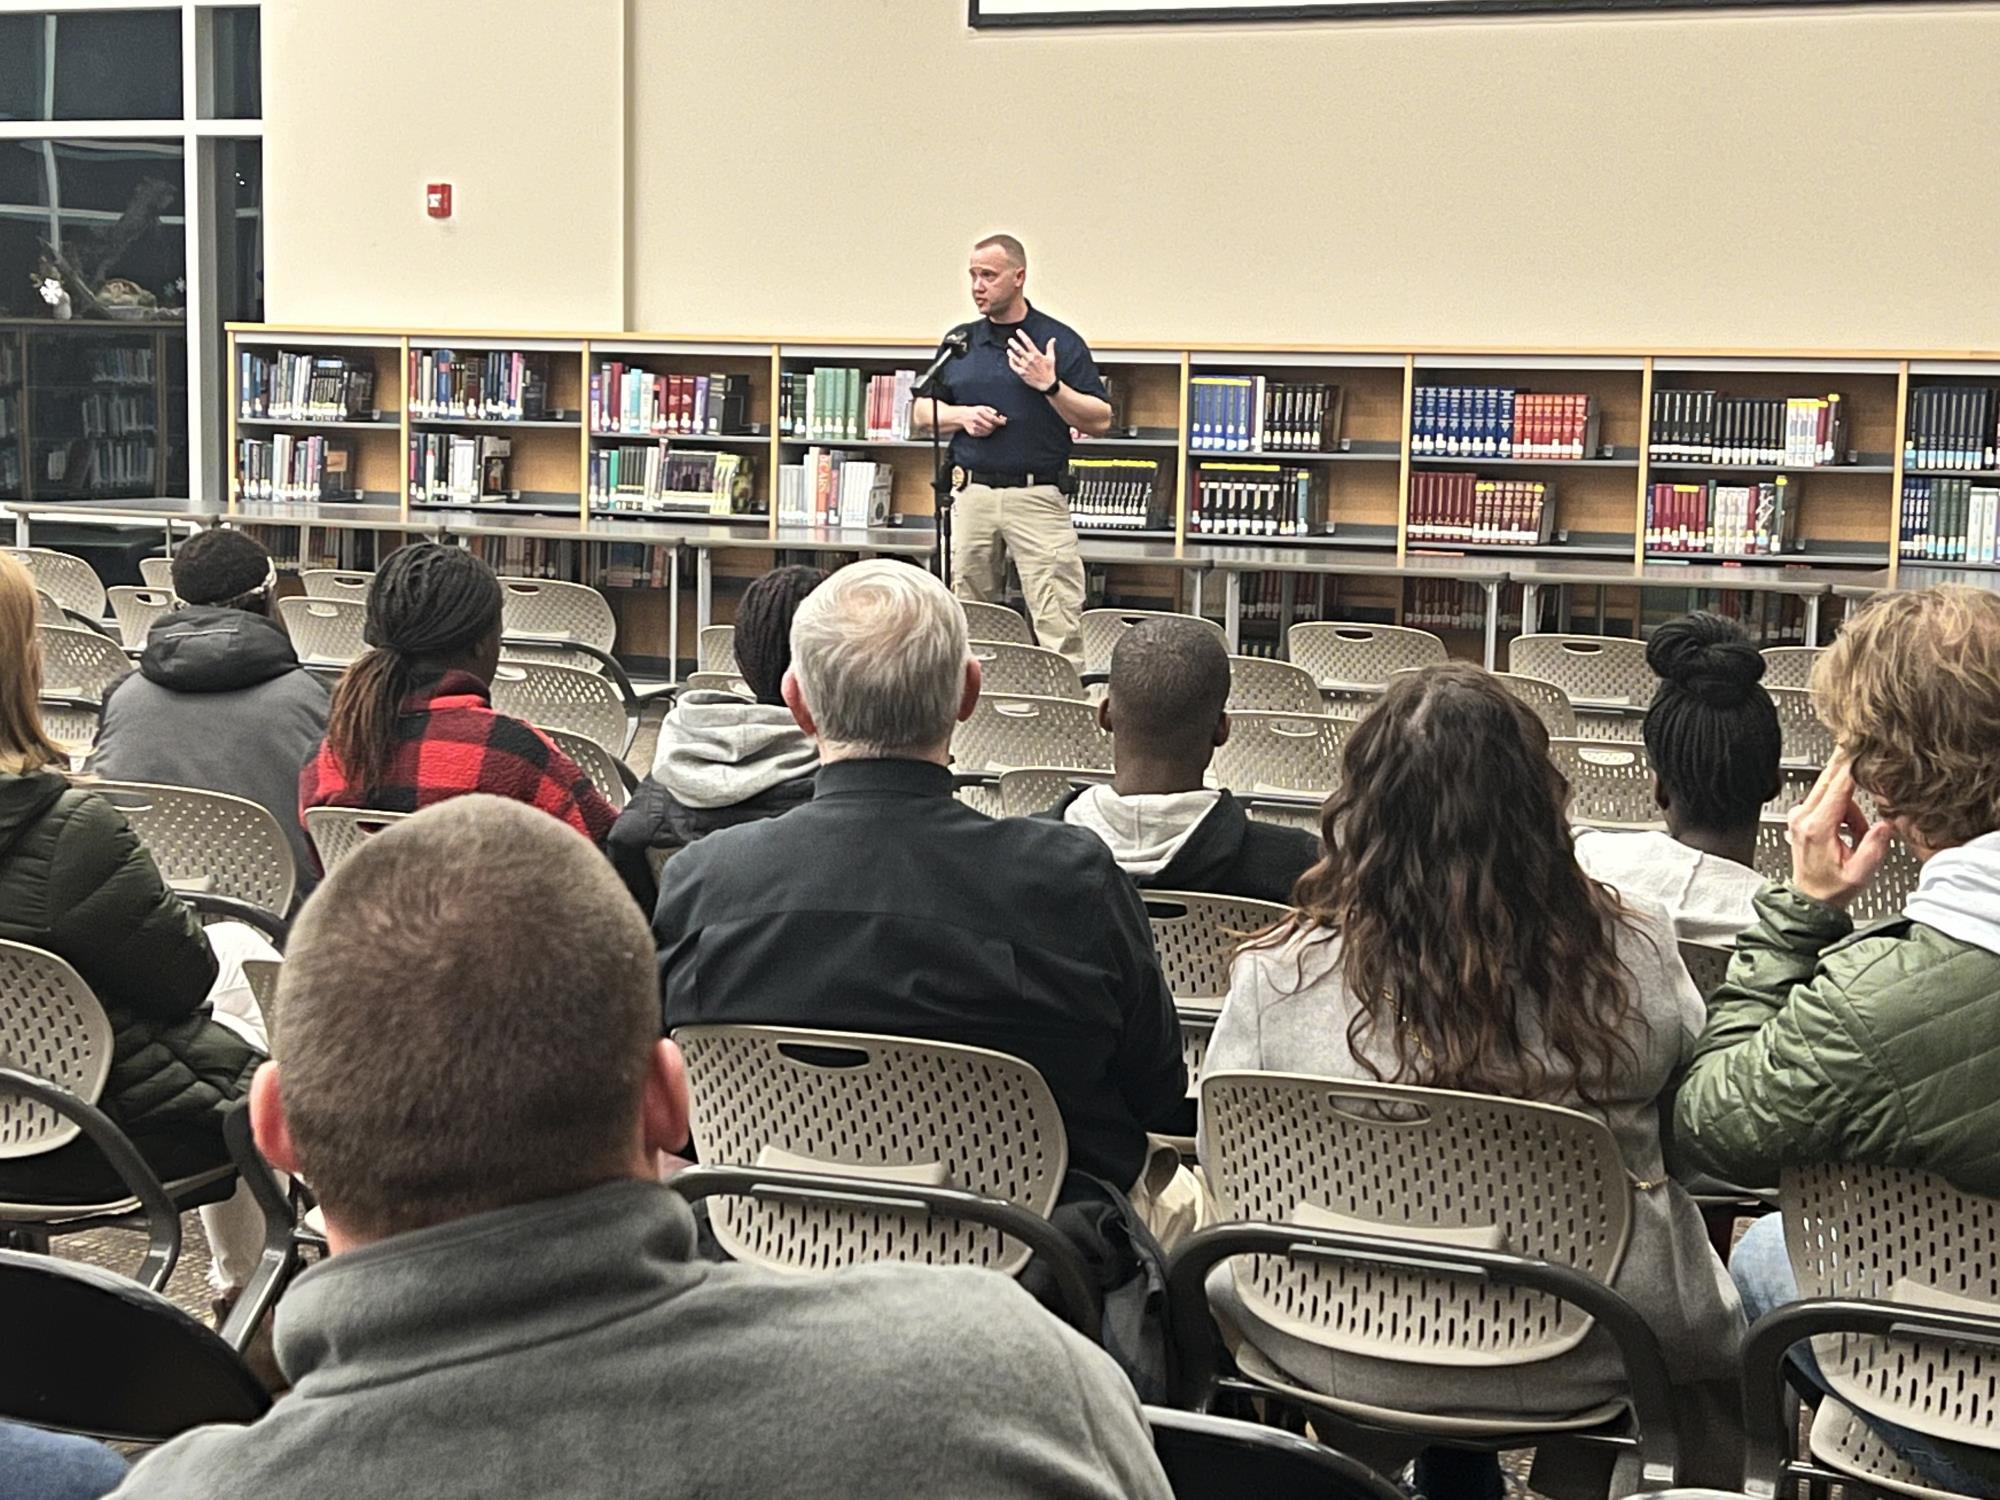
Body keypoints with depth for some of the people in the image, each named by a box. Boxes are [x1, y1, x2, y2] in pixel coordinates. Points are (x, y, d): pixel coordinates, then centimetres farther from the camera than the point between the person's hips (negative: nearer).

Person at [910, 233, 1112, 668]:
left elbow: (1100, 421, -3)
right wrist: (961, 415, -3)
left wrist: (1050, 386, -16)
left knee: (1059, 628, -10)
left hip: (1039, 496, -4)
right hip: (972, 494, 4)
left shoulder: (1060, 341, 1)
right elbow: (920, 417, 17)